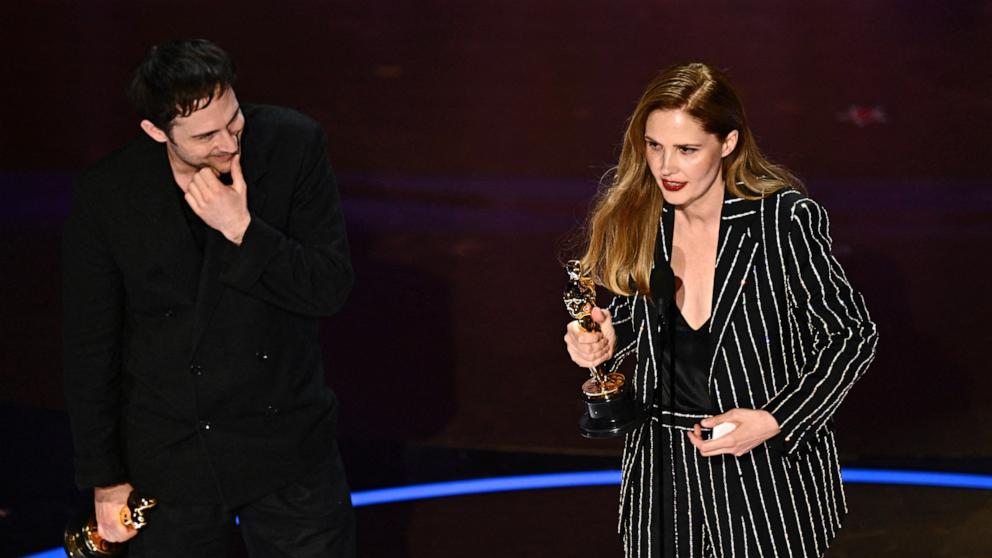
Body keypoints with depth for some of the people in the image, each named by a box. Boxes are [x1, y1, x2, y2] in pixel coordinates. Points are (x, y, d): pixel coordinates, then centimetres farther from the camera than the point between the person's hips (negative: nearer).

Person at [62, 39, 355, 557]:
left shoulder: (294, 145, -13)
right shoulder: (104, 197, -15)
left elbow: (331, 288, -12)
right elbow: (90, 349, -5)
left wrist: (242, 231, -26)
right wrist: (106, 478, 0)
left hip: (289, 453, 1)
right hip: (170, 464, -1)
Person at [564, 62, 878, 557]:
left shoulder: (784, 219, -17)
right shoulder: (630, 221, -3)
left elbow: (852, 335, -10)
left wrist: (774, 421, -19)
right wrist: (608, 344, -10)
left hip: (769, 466, -4)